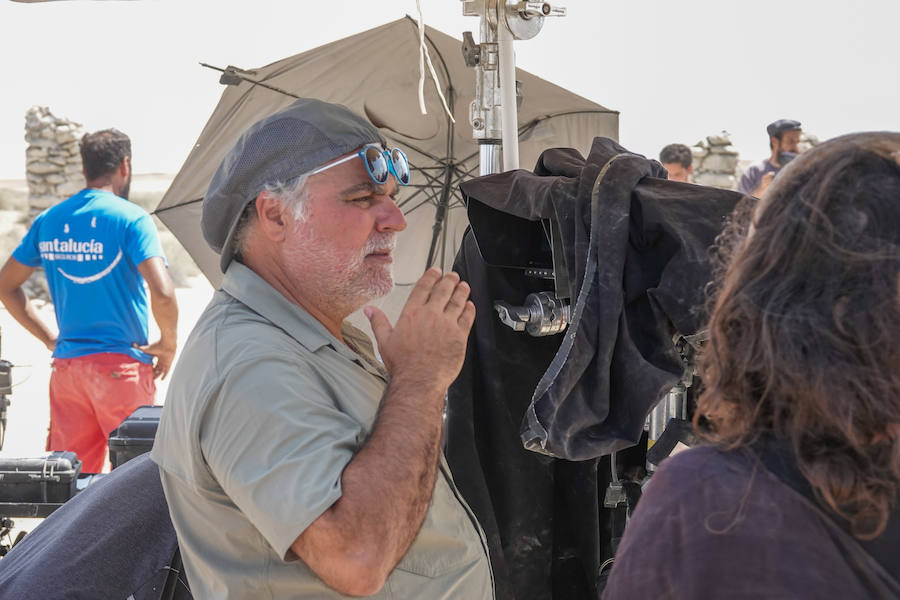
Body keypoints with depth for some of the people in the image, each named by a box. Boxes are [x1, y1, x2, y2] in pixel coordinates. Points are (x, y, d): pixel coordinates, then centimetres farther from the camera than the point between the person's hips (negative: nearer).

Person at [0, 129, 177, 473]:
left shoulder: (48, 221, 8)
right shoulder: (131, 219, -10)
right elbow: (162, 293, -22)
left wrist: (49, 338, 15)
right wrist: (168, 344, -6)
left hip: (66, 364, 5)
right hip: (122, 366, -5)